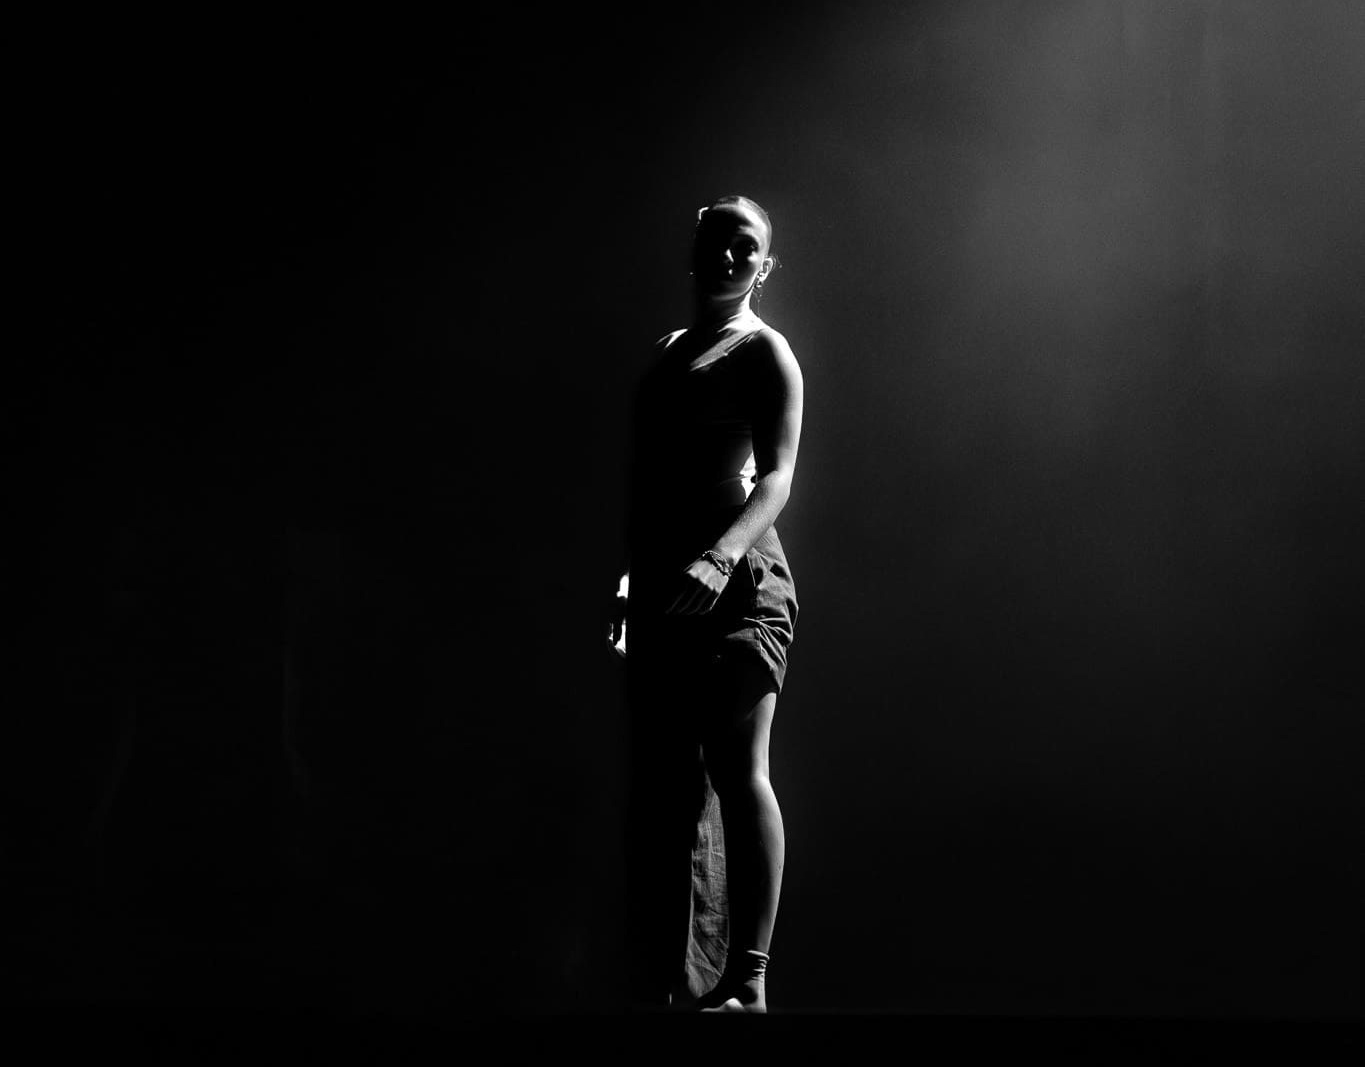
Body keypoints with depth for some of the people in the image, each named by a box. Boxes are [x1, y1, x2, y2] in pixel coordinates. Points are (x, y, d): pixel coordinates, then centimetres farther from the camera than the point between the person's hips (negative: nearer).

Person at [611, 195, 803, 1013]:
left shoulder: (764, 353, -2)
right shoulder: (669, 351, 19)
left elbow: (777, 477, -15)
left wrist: (718, 559, -30)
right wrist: (636, 578, 19)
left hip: (735, 580, -7)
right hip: (663, 588, 7)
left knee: (738, 770, -10)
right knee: (663, 783, 7)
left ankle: (747, 982, -8)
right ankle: (665, 980, 12)